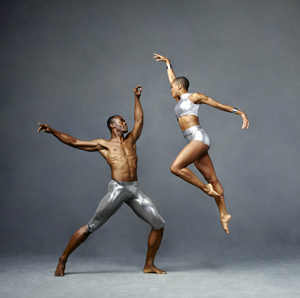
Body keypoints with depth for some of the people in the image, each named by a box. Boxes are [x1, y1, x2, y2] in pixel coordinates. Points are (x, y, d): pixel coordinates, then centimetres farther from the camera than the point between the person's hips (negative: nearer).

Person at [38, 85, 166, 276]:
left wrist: (137, 98, 27)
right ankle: (63, 260, 7)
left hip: (135, 190, 5)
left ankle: (149, 265, 10)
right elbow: (74, 142, 6)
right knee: (91, 226, -6)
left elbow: (139, 120, 28)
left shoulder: (131, 140, 20)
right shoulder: (104, 145, 9)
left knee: (159, 224, -1)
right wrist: (52, 131, -2)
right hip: (117, 189, -5)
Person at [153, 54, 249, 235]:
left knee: (176, 167, -22)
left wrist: (240, 113, -3)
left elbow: (220, 105, 3)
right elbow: (174, 79, 38)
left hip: (199, 137, -8)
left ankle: (206, 189, -12)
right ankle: (224, 214, 10)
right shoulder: (180, 100, 24)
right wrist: (167, 62, 44)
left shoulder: (195, 96, 3)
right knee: (212, 179, 7)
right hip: (194, 142, 8)